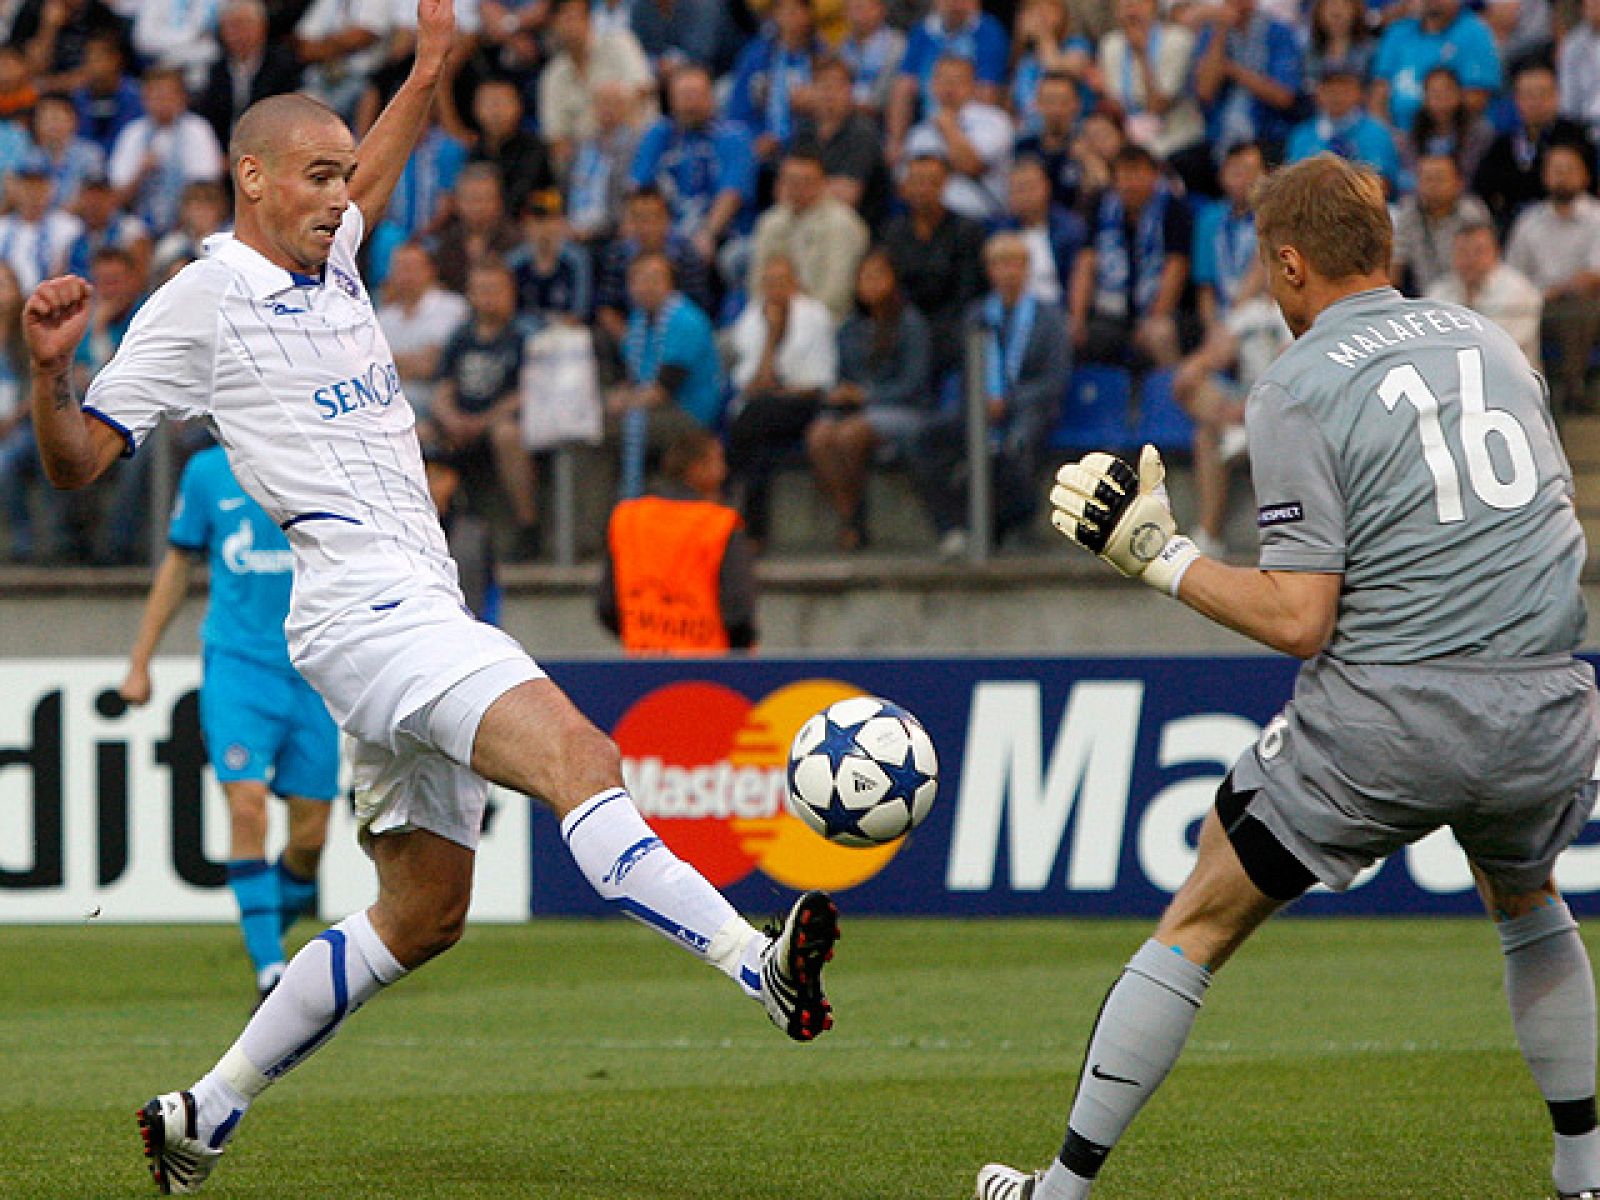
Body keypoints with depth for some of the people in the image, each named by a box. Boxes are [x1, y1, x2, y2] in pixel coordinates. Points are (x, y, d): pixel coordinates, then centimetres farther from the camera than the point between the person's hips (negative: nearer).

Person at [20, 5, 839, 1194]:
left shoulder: (329, 263, 20)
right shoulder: (201, 302, -2)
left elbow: (367, 188, 44)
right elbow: (76, 460, -2)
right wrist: (51, 368, -20)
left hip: (422, 617, 10)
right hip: (365, 609, -10)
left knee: (423, 915, 11)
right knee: (578, 754, -29)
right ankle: (758, 964, -45)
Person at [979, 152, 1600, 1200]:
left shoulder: (1297, 392, -6)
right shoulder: (1487, 339, 12)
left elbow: (1299, 620, -10)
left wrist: (1157, 555, -1)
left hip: (1383, 719, -5)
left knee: (1201, 925, 11)